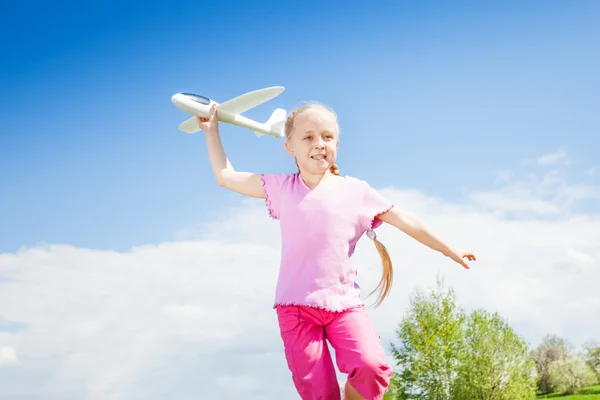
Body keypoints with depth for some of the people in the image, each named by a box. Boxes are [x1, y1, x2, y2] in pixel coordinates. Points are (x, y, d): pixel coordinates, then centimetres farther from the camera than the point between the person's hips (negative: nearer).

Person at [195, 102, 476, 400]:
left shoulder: (356, 190, 7)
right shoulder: (282, 188, 8)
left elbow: (405, 221, 12)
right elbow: (226, 177, 12)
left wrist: (447, 250, 16)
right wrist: (211, 131, 11)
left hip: (344, 302, 1)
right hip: (296, 305, 0)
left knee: (371, 367, -23)